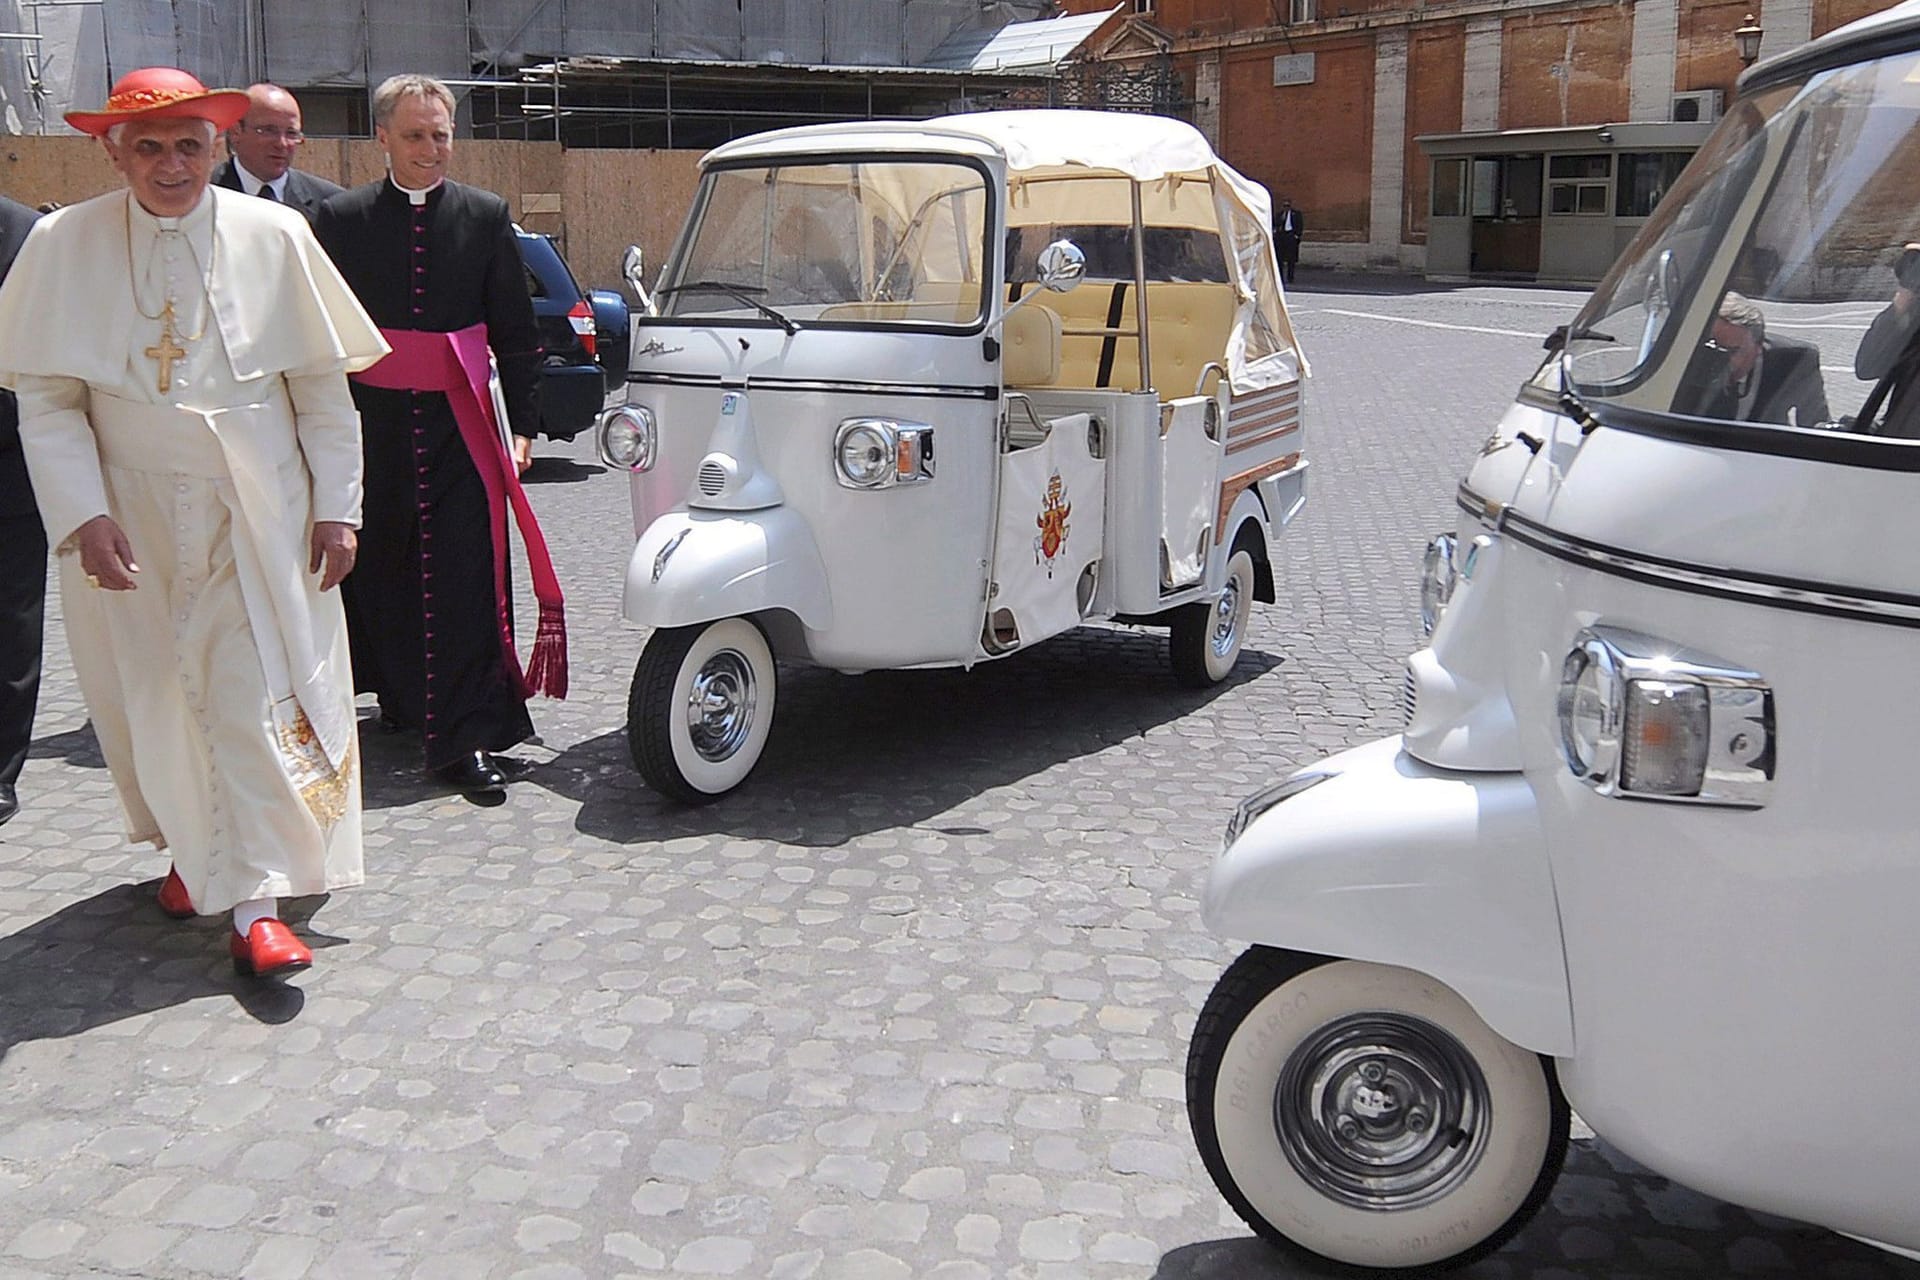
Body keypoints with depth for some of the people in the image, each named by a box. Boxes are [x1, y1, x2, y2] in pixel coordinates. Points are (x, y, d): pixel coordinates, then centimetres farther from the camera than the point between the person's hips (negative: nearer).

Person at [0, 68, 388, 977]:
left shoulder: (274, 236, -3)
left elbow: (323, 385, 2)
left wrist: (337, 507, -1)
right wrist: (85, 515, -12)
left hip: (258, 511, -1)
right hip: (129, 516, 1)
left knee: (257, 695, -5)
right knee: (151, 697, 12)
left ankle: (257, 903, -2)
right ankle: (190, 850, 34)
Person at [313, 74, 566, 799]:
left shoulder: (486, 216, 7)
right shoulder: (342, 219, 6)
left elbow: (516, 331, 7)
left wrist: (523, 424, 0)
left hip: (461, 426, -1)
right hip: (372, 424, 1)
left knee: (464, 580, -7)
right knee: (381, 571, 10)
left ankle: (465, 738, -6)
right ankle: (401, 693, 32)